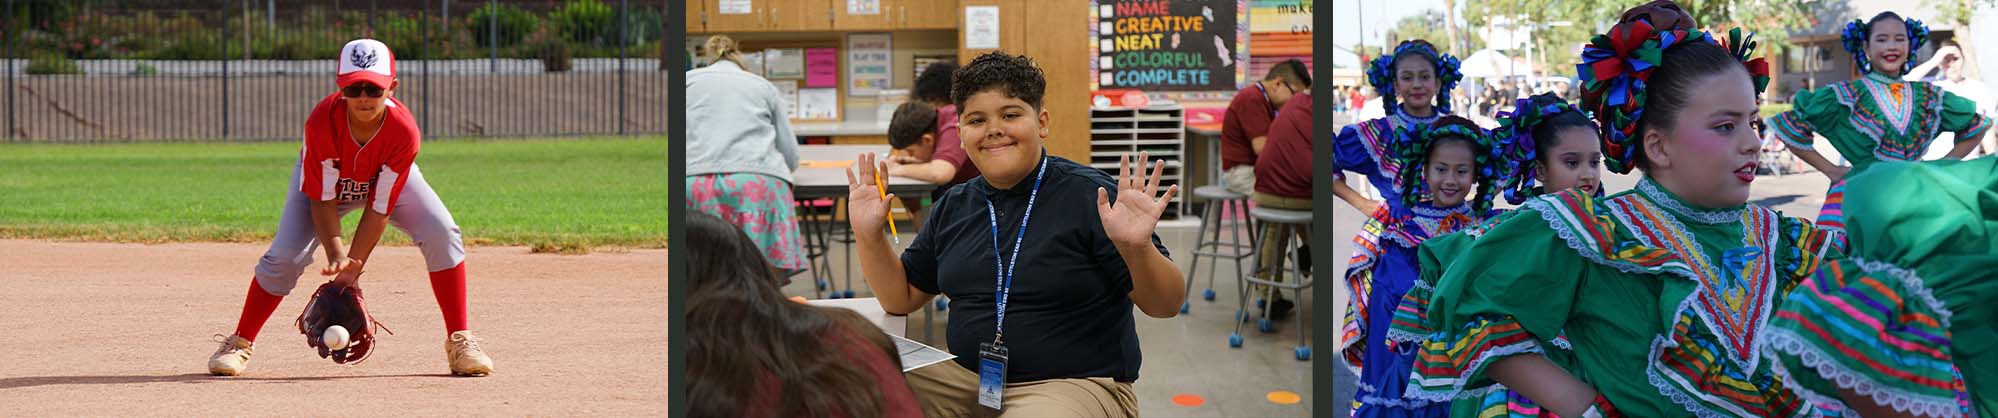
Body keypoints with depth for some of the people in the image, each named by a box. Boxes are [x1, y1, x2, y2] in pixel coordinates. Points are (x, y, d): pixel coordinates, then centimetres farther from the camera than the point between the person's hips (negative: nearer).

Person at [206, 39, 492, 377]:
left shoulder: (404, 131, -36)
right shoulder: (322, 121, -37)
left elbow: (379, 208, -28)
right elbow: (322, 199, -28)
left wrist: (353, 268, -31)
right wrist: (336, 254, -42)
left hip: (386, 180, 1)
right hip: (326, 179, -1)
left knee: (441, 234, -21)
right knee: (285, 256, -18)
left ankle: (459, 341, -9)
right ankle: (240, 344, 2)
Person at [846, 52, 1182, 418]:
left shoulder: (1090, 195, -9)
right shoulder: (954, 207, 10)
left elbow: (1167, 305, -11)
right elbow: (901, 298, 18)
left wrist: (1138, 248, -32)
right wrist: (869, 236, 1)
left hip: (1075, 384, -6)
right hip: (965, 376, 6)